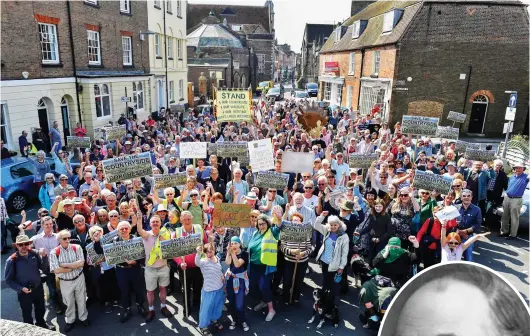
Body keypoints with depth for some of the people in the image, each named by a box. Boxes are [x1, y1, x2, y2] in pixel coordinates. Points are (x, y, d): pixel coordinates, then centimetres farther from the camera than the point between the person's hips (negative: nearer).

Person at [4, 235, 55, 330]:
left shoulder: (35, 253, -14)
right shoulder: (11, 261, -20)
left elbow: (44, 268, -9)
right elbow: (8, 280, -11)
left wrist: (44, 256, -24)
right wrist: (21, 288, -22)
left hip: (38, 288, 3)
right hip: (24, 292, -3)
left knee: (40, 309, 26)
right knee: (27, 313, 20)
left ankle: (41, 324, 53)